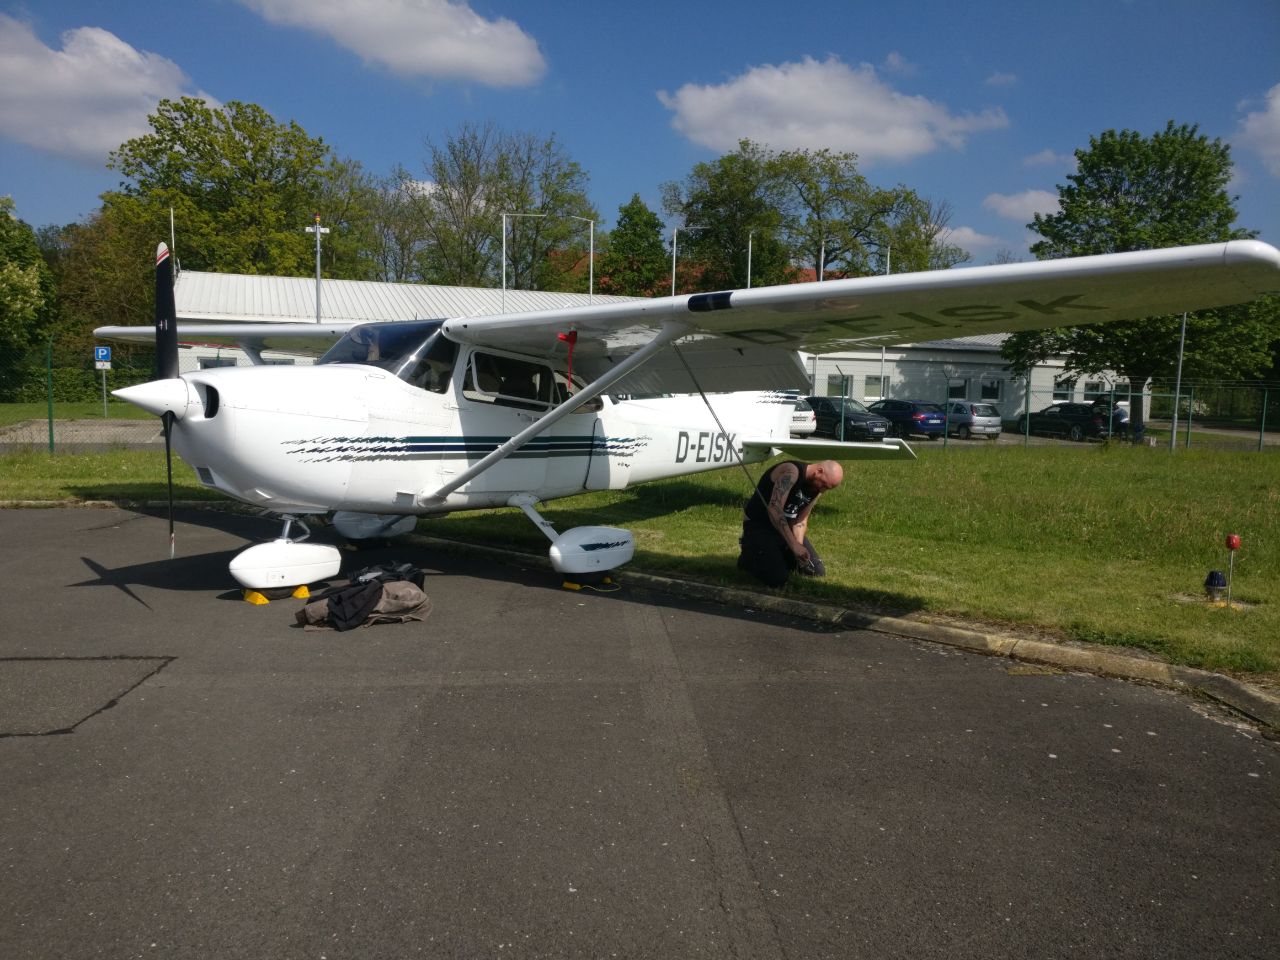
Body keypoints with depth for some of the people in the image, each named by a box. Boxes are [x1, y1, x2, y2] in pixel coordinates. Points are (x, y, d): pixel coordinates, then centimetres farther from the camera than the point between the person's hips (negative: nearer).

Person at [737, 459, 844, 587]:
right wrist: (794, 545, -38)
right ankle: (749, 558, 7)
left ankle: (775, 555, 23)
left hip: (786, 526, 8)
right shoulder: (790, 472, -27)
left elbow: (801, 520, 1)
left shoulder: (817, 490, -1)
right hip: (758, 524, -8)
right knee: (778, 579, -22)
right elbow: (774, 510, -36)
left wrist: (799, 546, -17)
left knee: (817, 571, 5)